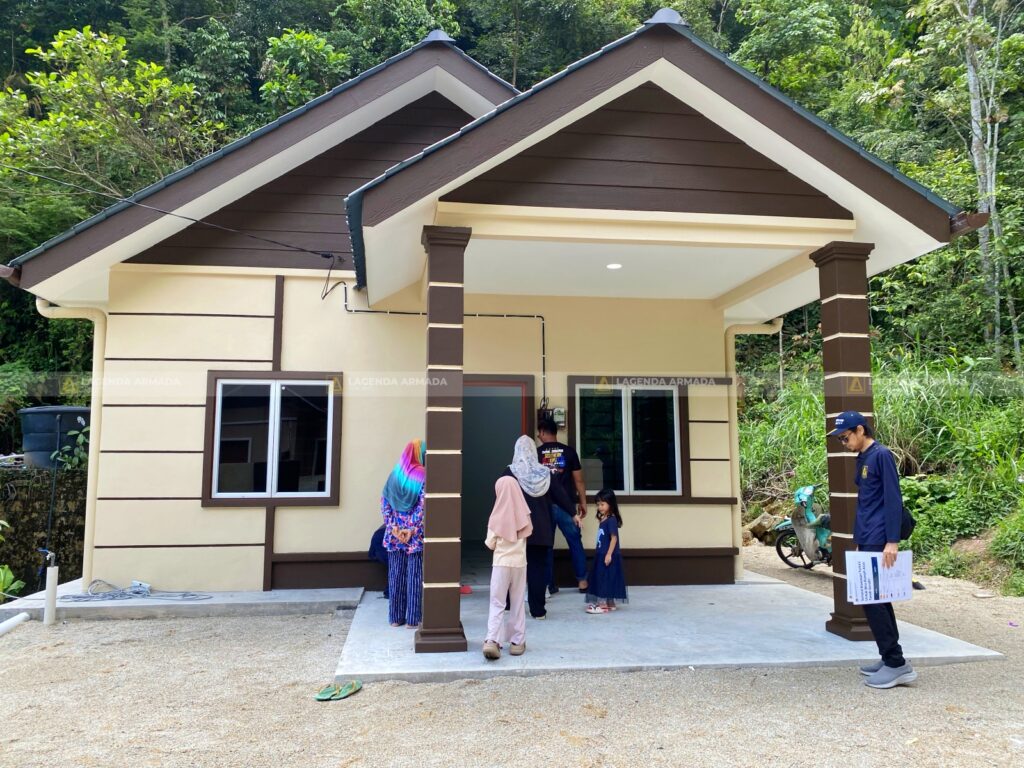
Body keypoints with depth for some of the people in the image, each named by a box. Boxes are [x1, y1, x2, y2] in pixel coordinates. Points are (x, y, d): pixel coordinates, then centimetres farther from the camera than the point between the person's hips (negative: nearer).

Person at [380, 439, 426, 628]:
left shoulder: (394, 474, 7)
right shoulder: (423, 475, -8)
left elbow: (384, 502, 4)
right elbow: (422, 505, -15)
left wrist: (393, 527, 0)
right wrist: (412, 530, -11)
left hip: (394, 534, 4)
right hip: (416, 535, -4)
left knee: (395, 575, 11)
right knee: (414, 576, 3)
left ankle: (395, 617, 18)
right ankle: (412, 619, 7)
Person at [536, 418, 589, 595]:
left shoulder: (536, 453, -1)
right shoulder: (569, 451, 0)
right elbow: (578, 480, 1)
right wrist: (583, 502, 10)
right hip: (566, 504, 0)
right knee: (575, 542, 11)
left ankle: (549, 584, 11)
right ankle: (582, 580, 13)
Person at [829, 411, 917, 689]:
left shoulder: (882, 455, -11)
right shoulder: (862, 459, 15)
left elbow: (893, 499, -17)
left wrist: (892, 541, -21)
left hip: (878, 542, -9)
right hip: (867, 541, 9)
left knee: (872, 599, -9)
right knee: (877, 598, 12)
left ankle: (897, 664, -3)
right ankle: (891, 659, 20)